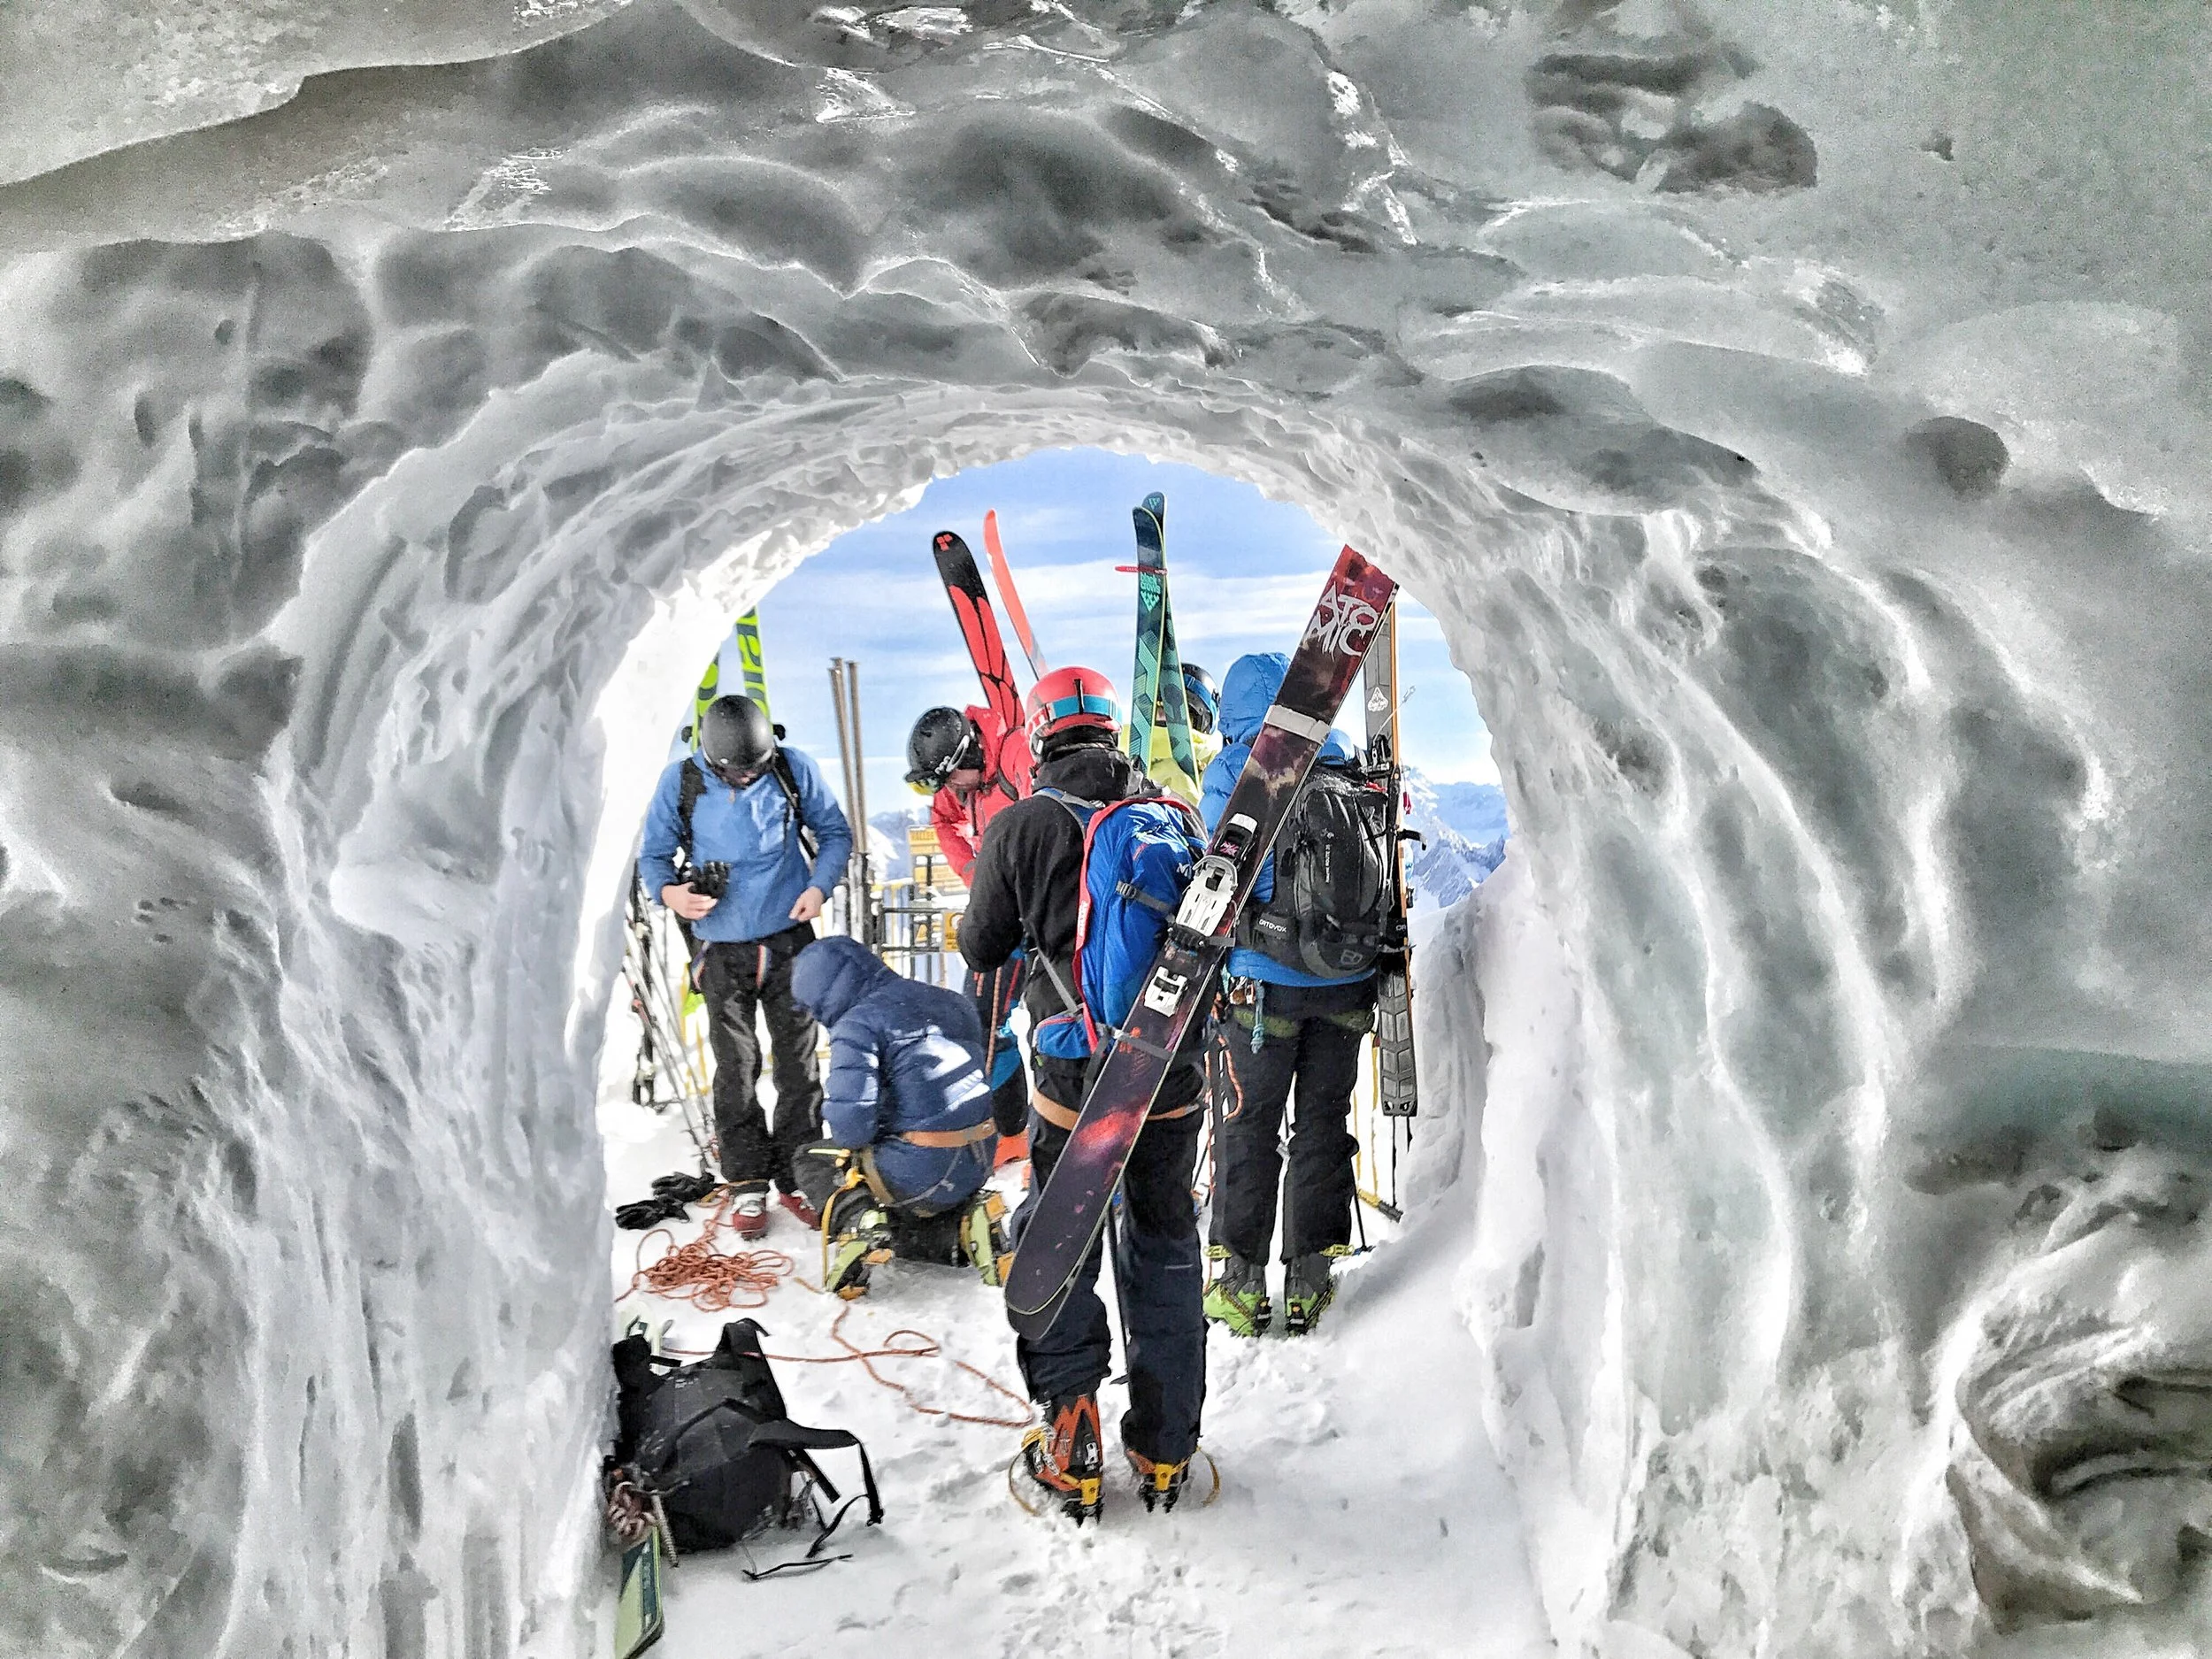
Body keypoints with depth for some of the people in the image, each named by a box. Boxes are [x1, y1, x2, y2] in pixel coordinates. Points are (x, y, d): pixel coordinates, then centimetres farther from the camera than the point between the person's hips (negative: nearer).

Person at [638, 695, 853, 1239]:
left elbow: (835, 831, 5)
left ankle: (796, 1176, 19)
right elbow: (653, 853, 2)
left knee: (798, 1062, 6)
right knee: (736, 1071, 4)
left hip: (789, 940, 0)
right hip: (722, 949, 0)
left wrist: (819, 885, -13)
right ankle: (746, 1184, 16)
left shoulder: (795, 769, -7)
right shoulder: (681, 781, -7)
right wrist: (668, 891, -20)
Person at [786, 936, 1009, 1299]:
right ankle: (964, 1221, 6)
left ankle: (855, 1218, -9)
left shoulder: (857, 1023, -12)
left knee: (814, 1160, 19)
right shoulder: (952, 1002, 11)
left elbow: (848, 1125, -20)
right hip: (977, 1169, 7)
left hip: (922, 1174, -7)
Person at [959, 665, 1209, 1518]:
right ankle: (1165, 1447, 27)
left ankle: (1071, 1453, 16)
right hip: (1174, 1079, 3)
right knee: (1165, 1250, 18)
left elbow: (980, 948, 2)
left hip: (1075, 1086, -3)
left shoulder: (1021, 826, -9)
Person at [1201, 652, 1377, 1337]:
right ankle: (1309, 1281, 19)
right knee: (1324, 1125, 12)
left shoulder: (1231, 769, -6)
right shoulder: (1343, 758, 4)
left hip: (1266, 978, -3)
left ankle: (1242, 1281, 13)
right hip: (1348, 977, 4)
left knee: (1246, 1127, 8)